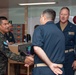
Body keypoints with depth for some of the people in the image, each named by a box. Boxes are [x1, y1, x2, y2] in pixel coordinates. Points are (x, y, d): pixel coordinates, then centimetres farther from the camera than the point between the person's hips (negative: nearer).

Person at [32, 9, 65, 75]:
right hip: (59, 69, 5)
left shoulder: (40, 29, -4)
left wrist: (50, 64, -15)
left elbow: (37, 48, -21)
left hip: (42, 69, -5)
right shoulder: (61, 33, 12)